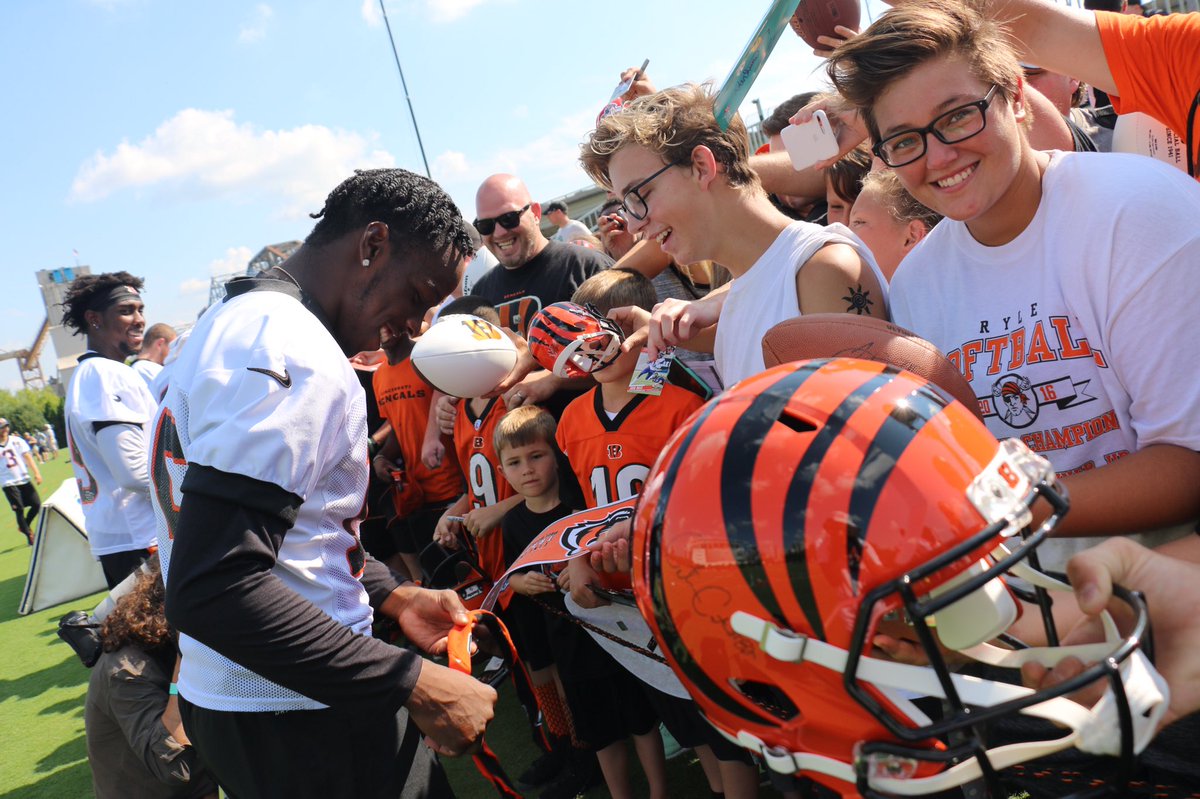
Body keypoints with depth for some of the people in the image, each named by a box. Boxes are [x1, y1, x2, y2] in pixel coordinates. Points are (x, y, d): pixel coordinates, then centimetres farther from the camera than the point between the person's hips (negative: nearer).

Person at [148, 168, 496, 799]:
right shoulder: (291, 355, -23)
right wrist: (415, 684, -27)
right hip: (297, 721, -10)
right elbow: (214, 590, -31)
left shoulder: (236, 321, 12)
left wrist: (391, 596, 12)